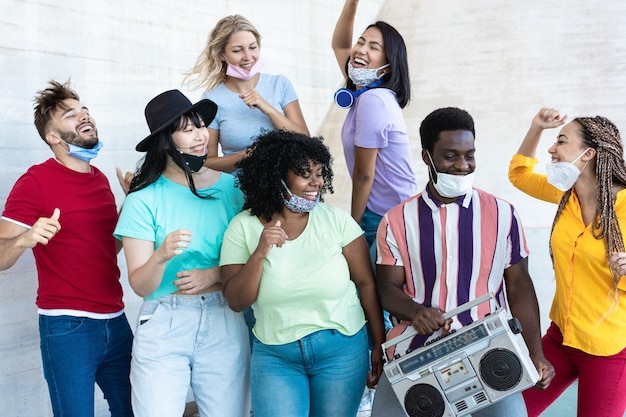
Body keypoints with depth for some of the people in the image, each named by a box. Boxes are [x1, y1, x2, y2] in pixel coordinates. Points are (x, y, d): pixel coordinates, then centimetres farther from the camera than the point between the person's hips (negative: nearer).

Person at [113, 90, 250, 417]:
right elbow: (140, 286, -8)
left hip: (225, 323, 2)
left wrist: (214, 274, -13)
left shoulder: (230, 187, 1)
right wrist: (161, 255, -27)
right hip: (163, 326, -2)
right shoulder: (143, 200, -6)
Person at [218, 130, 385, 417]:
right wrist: (260, 253, -23)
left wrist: (381, 345, -2)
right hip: (274, 355, 0)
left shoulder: (336, 219, -7)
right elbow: (237, 302, -9)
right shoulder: (243, 226, -6)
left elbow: (366, 283, -2)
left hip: (342, 348, 1)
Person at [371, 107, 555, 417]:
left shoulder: (502, 215, 3)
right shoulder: (397, 221, 4)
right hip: (415, 346, 1)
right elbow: (387, 287, 3)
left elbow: (519, 287, 6)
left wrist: (535, 354, -2)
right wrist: (415, 311, -19)